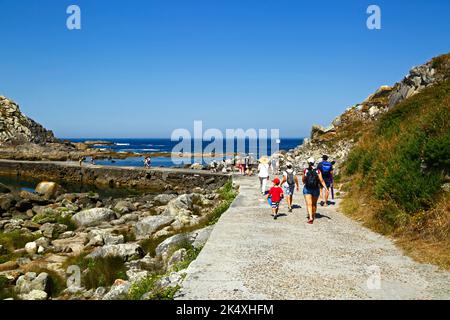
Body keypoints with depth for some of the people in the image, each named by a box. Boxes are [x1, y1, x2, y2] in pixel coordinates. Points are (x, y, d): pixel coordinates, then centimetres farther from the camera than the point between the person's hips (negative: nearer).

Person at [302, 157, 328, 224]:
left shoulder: (305, 170, -5)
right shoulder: (317, 171, -6)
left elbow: (303, 180, 6)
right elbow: (321, 180, -10)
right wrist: (326, 188, -5)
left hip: (307, 189, -2)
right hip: (316, 189, 2)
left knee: (309, 204, -6)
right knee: (314, 204, 19)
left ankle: (310, 218, -23)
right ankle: (313, 216, 34)